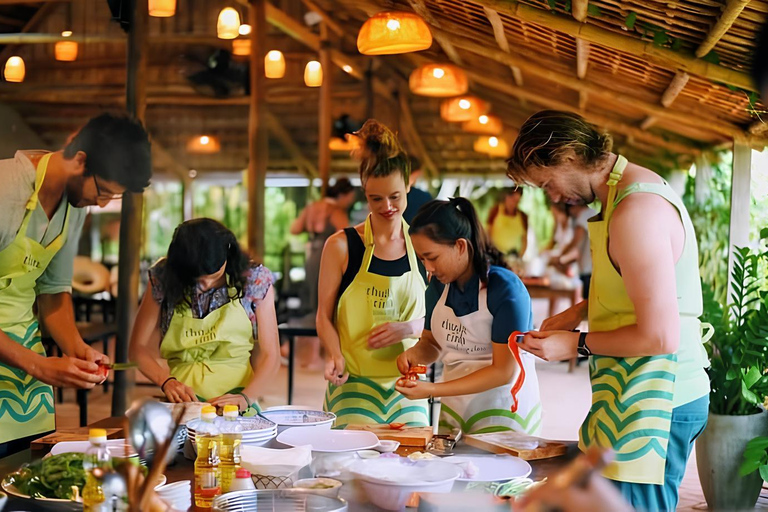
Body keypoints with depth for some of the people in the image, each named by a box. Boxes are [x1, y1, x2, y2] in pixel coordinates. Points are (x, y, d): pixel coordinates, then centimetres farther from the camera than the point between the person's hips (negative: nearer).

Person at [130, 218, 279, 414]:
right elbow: (139, 347, 4)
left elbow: (269, 356, -2)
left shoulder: (254, 280, -3)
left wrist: (246, 398, -19)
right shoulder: (163, 278, -1)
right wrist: (167, 381, -14)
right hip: (182, 401, 2)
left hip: (233, 401, -1)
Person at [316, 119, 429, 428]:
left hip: (407, 384, 2)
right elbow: (324, 314, 3)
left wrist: (407, 328, -8)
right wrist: (335, 356, -14)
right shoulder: (341, 246, -1)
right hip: (353, 383, -2)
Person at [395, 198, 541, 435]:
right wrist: (416, 353, -10)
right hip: (453, 410, 6)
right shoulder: (439, 285, 1)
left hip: (503, 411, -5)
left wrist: (432, 390, -25)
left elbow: (503, 372, -19)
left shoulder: (506, 289, -18)